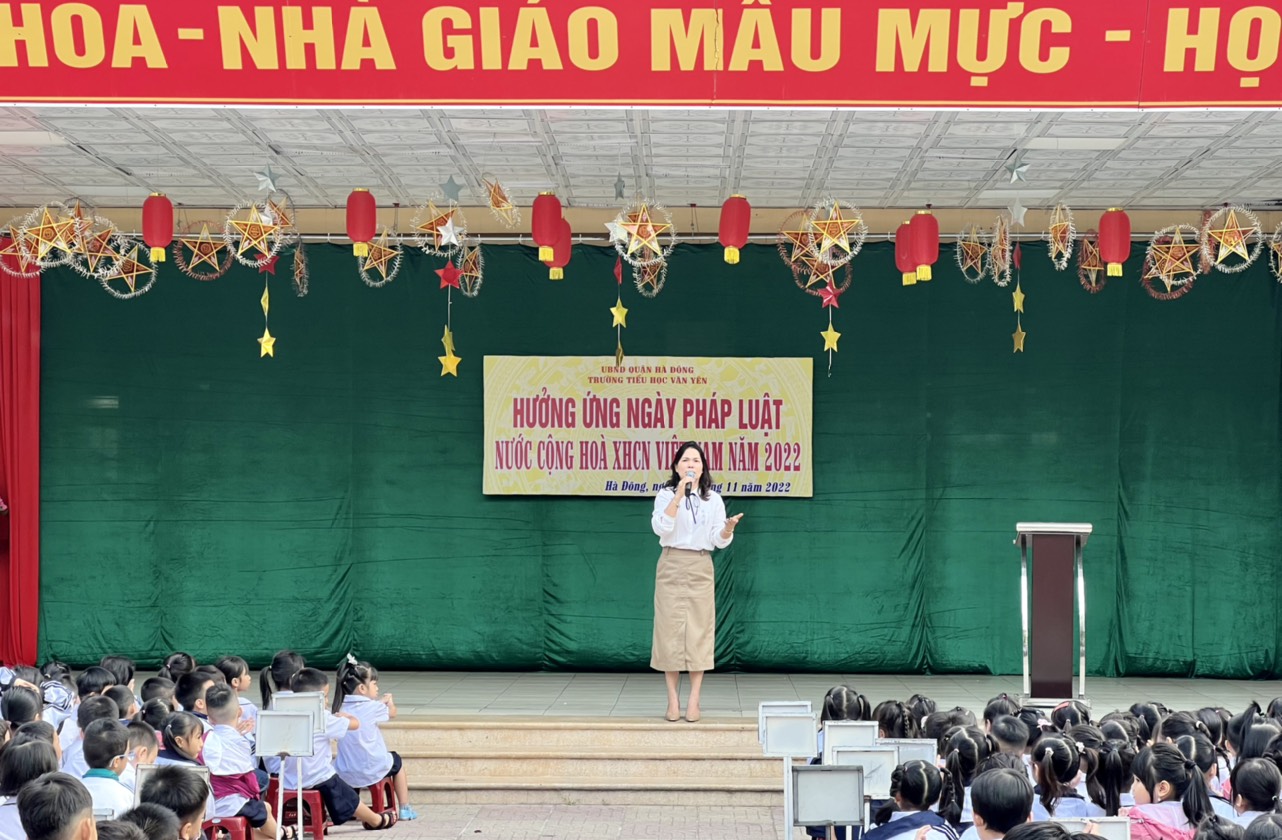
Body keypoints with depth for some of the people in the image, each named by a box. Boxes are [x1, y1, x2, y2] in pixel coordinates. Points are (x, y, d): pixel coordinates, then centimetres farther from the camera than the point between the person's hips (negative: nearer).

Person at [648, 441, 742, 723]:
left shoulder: (713, 499, 9)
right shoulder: (666, 495, 2)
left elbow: (719, 541, 4)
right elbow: (660, 528, -15)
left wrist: (728, 528, -19)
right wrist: (679, 495, -20)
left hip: (701, 568, 2)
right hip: (672, 565, -2)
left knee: (699, 631, -2)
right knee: (671, 630, -4)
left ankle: (694, 700, 1)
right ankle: (673, 700, 1)